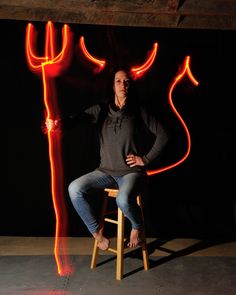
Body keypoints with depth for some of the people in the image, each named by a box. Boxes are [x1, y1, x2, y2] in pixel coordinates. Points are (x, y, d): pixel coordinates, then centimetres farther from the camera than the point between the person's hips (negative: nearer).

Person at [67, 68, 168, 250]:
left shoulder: (139, 112, 0)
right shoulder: (101, 110, 5)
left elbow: (162, 136, 1)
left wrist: (146, 159, -4)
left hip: (132, 172, -3)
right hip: (106, 171, 4)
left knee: (123, 200, -34)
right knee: (75, 189, -18)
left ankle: (138, 227, 3)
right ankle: (97, 230, 5)